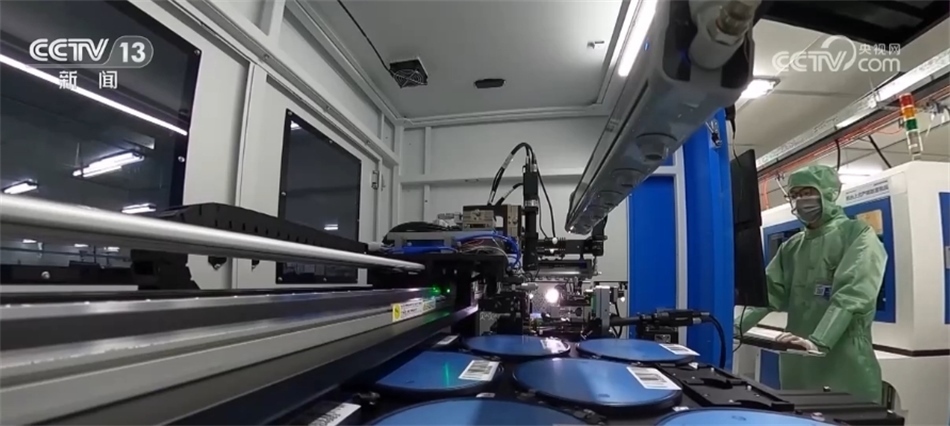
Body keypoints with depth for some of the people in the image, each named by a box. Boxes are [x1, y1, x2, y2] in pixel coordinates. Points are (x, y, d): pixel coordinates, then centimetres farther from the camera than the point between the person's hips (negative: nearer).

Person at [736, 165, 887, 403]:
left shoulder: (858, 235, -3)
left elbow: (851, 294, -17)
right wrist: (737, 327, -9)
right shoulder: (792, 246, 14)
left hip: (845, 359, -5)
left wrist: (817, 341, -30)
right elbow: (769, 291, 7)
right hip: (797, 359, 5)